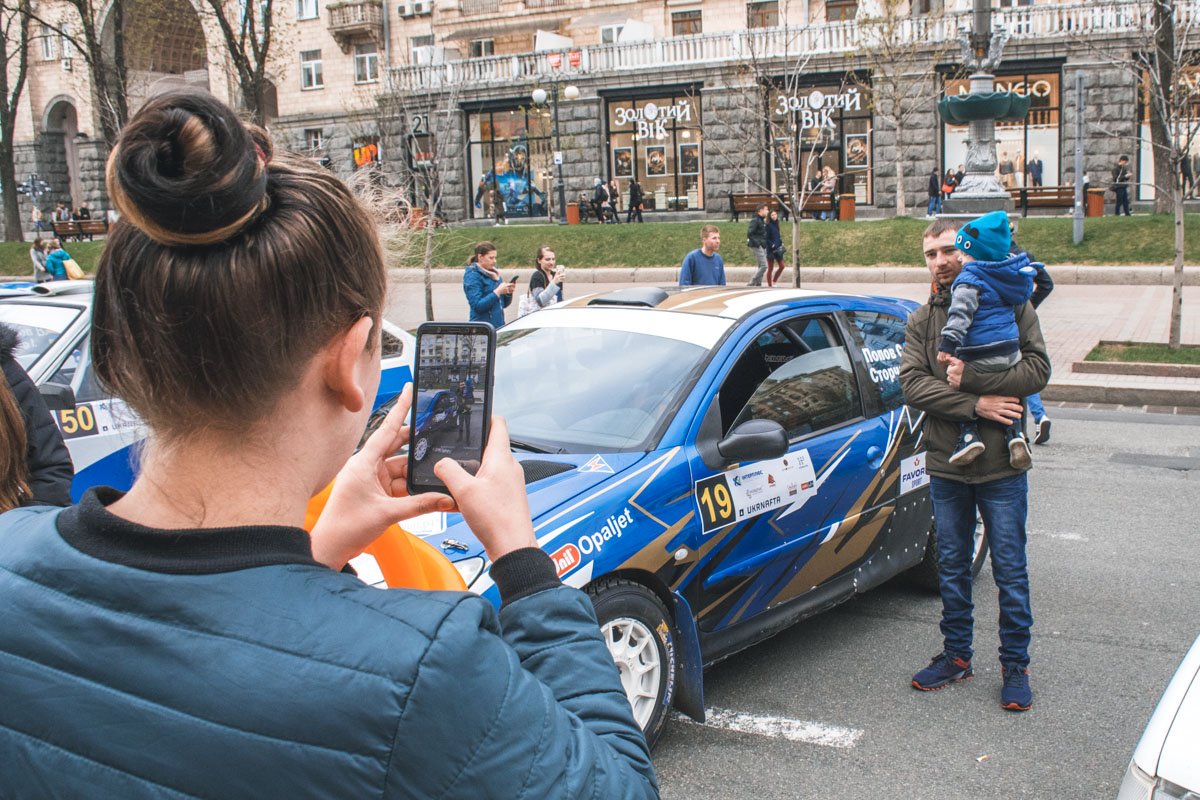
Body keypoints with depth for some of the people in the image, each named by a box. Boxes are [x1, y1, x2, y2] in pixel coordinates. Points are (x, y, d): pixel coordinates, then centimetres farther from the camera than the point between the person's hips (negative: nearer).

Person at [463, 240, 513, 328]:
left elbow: (503, 304, 19)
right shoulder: (472, 276, -7)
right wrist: (497, 292, -18)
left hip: (499, 325, 7)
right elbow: (477, 305, -17)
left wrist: (508, 292, -1)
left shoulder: (494, 274, 14)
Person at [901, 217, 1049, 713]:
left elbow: (1038, 369, -12)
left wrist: (969, 377, -21)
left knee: (1010, 571, 4)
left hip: (1001, 467, -3)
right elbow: (911, 383, -8)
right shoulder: (921, 322, 6)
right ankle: (957, 655, 29)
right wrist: (977, 403, -19)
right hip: (946, 466, 3)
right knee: (951, 569, 14)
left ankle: (1015, 665, 18)